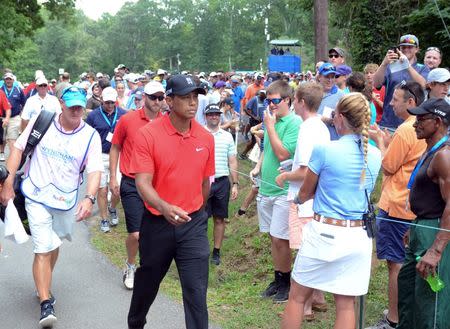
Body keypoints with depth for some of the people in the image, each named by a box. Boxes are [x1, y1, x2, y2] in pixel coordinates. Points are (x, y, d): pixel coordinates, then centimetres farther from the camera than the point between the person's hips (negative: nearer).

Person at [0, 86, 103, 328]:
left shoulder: (90, 135, -7)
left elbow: (94, 170, -12)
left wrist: (89, 198, -29)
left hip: (66, 200, 2)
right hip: (37, 196, -2)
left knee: (53, 245, 19)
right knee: (43, 249, -11)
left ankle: (43, 286, 43)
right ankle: (46, 304, -7)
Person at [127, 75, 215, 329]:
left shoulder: (206, 137, -2)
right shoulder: (148, 134, -13)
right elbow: (142, 182, -19)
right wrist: (165, 208, -36)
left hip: (193, 224, 1)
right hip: (157, 222, -1)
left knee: (197, 290, -4)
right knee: (148, 281, 20)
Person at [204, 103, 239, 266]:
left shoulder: (227, 136, 9)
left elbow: (232, 162, 12)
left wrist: (235, 184, 6)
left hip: (222, 182, 3)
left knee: (219, 219, 8)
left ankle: (216, 252, 19)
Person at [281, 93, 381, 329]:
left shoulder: (324, 150, -11)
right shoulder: (375, 156, 3)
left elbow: (305, 193, 2)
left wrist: (299, 198, 24)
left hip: (324, 232, -4)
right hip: (359, 236, 5)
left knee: (297, 297, 12)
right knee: (346, 304, 11)